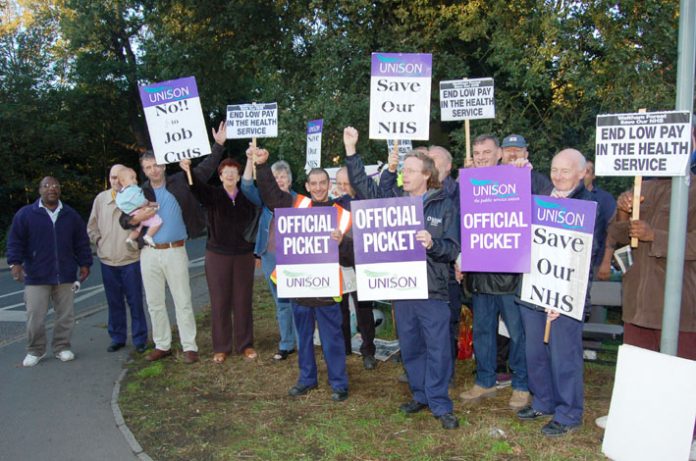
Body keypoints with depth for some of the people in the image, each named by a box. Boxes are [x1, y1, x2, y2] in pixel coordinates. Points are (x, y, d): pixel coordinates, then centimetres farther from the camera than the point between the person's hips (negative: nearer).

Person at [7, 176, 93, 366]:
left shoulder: (71, 215, 9)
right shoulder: (25, 214, 1)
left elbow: (82, 242, 12)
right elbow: (15, 241, 0)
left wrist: (84, 263, 8)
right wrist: (15, 262, -12)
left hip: (65, 276, 2)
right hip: (36, 277, -2)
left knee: (66, 315, 7)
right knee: (35, 317, -1)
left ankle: (62, 347, 23)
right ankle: (35, 351, 17)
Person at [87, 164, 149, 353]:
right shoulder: (101, 198, 4)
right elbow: (92, 226, 13)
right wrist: (99, 242, 4)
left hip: (130, 260, -3)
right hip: (107, 261, 4)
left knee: (135, 301, 4)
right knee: (114, 302, 13)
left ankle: (140, 339, 14)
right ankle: (117, 338, 24)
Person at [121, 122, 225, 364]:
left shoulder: (180, 182, 1)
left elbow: (206, 169, 1)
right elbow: (123, 220, 9)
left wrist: (218, 144, -7)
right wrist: (136, 218, -13)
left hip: (175, 251, -3)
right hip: (149, 254, 3)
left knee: (183, 301, 1)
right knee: (154, 303, 11)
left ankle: (189, 347, 9)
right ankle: (162, 345, 24)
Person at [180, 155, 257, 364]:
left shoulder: (246, 198, 5)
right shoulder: (213, 195, -1)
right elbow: (197, 188, -23)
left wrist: (257, 253, 8)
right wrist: (189, 172, -43)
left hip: (243, 256, 1)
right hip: (217, 255, -1)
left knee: (243, 301, 6)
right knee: (219, 302, 4)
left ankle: (245, 345, 18)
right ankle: (221, 347, 15)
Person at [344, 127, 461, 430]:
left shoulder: (443, 205, -1)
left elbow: (453, 248, -4)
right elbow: (363, 186, 2)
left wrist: (432, 243, -25)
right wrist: (351, 150, -5)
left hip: (433, 290, -3)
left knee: (438, 348, 0)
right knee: (410, 347, 14)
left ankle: (439, 403, 13)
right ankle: (420, 395, 30)